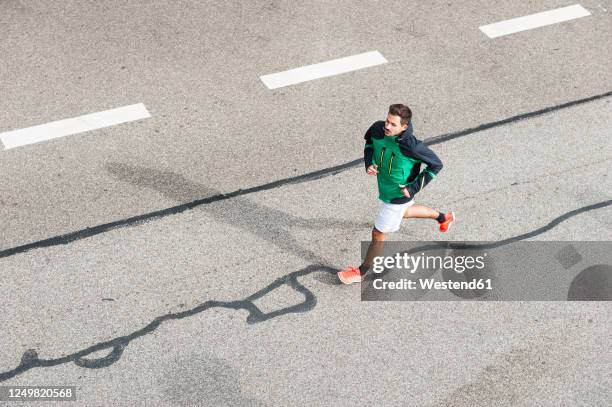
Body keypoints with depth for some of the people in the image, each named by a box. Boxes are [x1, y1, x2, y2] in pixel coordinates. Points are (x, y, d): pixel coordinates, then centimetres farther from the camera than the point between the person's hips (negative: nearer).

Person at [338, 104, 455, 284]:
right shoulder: (378, 129, -21)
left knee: (378, 234, 9)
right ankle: (443, 217, 60)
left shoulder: (411, 146, -37)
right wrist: (369, 163, -13)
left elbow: (436, 164, -22)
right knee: (404, 212, 36)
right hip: (385, 187, 7)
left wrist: (414, 188, -22)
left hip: (399, 195, -7)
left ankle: (361, 272, 32)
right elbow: (369, 142, 4)